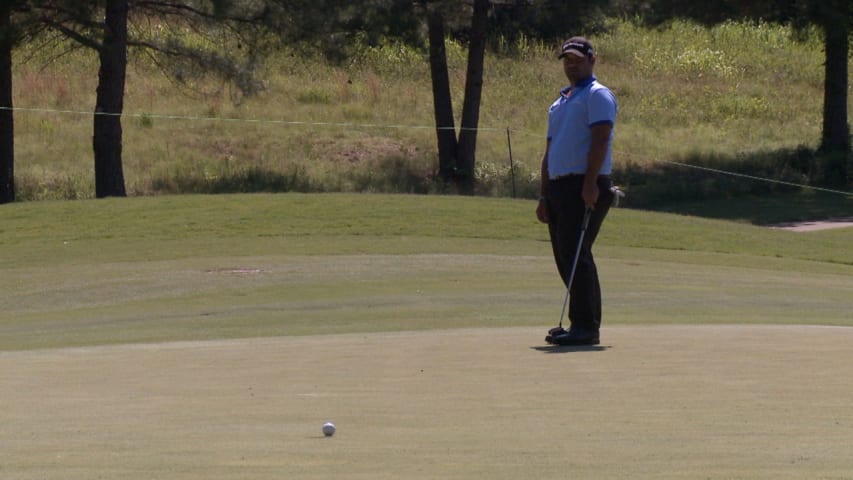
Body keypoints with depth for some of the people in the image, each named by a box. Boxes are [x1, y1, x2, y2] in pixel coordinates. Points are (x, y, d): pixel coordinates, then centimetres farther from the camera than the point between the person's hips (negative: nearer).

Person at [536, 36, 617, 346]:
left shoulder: (597, 96, -3)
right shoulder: (559, 103, 24)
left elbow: (600, 138, -15)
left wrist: (590, 183, -24)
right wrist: (544, 196, 19)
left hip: (586, 187, -9)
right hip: (559, 186, 9)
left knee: (575, 254, -14)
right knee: (564, 257, 7)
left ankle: (586, 326, -14)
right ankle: (582, 325, 11)